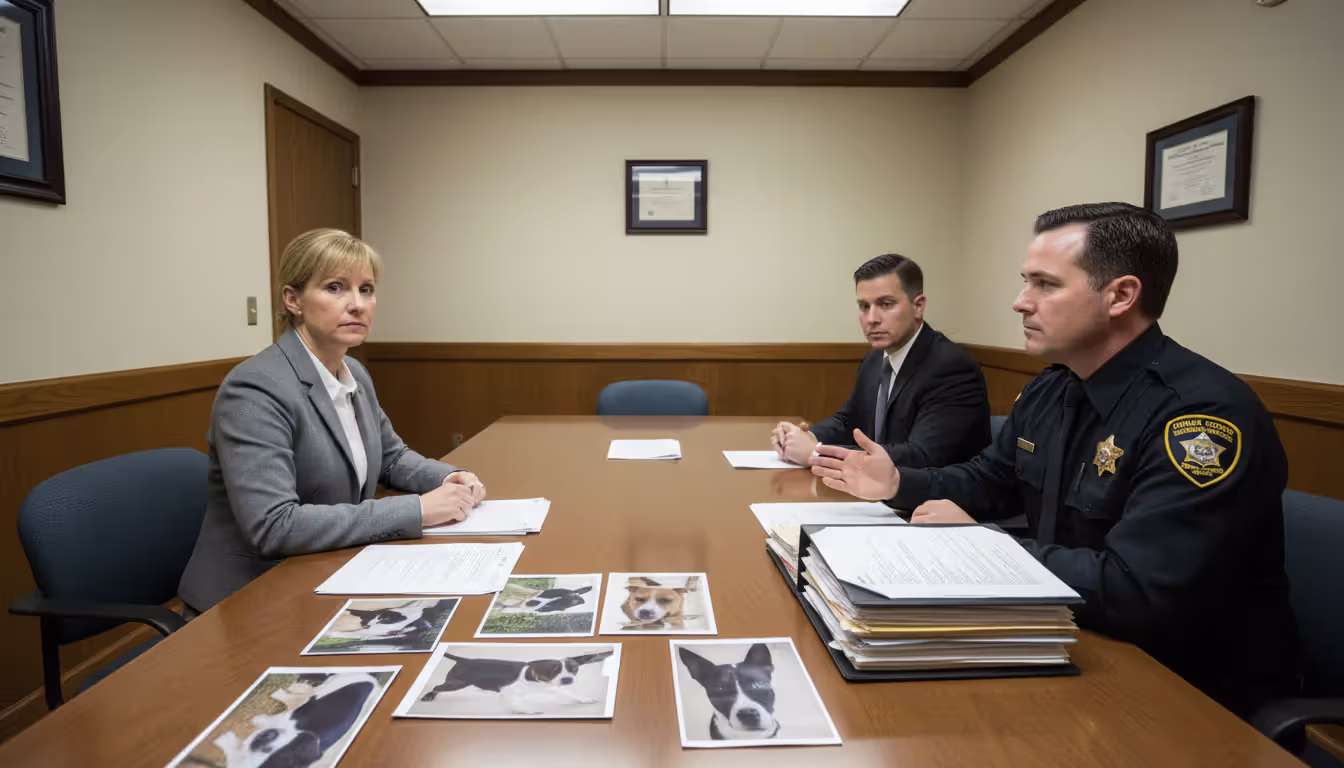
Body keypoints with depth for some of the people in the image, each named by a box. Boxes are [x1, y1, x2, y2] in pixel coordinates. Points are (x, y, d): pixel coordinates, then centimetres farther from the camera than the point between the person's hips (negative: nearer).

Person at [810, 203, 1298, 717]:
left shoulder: (1204, 413, -27)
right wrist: (898, 485, -1)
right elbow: (989, 483, 16)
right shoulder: (1048, 392, 1)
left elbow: (1136, 594, -33)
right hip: (1081, 644, 7)